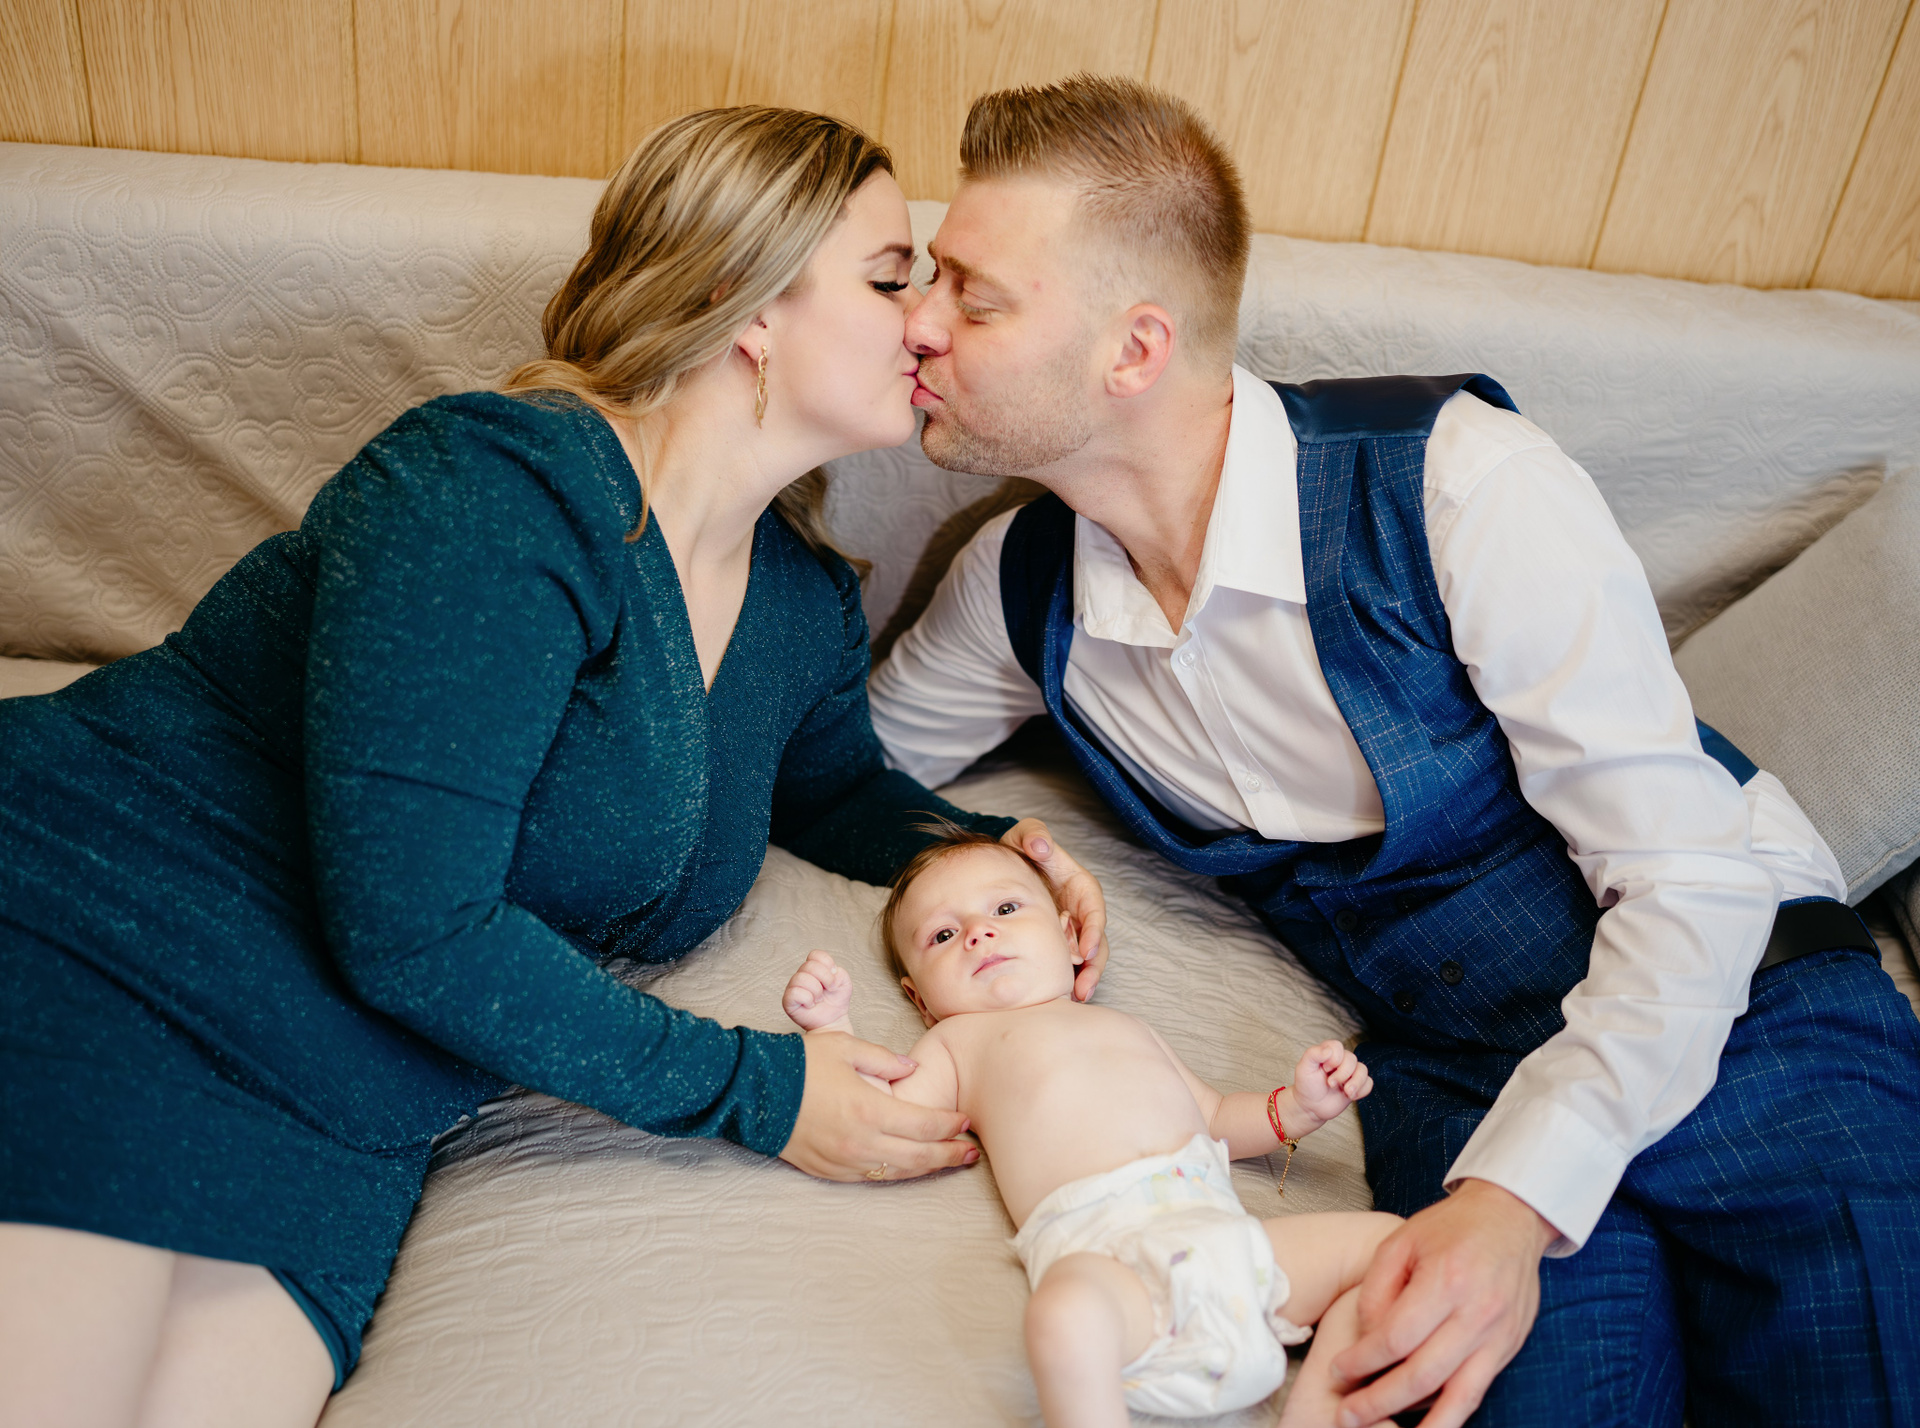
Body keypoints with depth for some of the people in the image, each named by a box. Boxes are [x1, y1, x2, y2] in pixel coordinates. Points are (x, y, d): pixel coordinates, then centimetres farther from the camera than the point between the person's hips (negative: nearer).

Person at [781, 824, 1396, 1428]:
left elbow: (1214, 1118, 37)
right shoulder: (957, 1041, 23)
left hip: (1220, 1224, 6)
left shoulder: (1129, 1028, 36)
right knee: (1065, 1314, -39)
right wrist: (831, 1025, 5)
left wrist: (1298, 1107, 21)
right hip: (1106, 1250, -5)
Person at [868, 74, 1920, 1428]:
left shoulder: (1454, 480, -20)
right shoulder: (1022, 585, -4)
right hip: (1451, 1075, 3)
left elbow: (1689, 878, -17)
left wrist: (1513, 1199, -26)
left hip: (1743, 1012, -2)